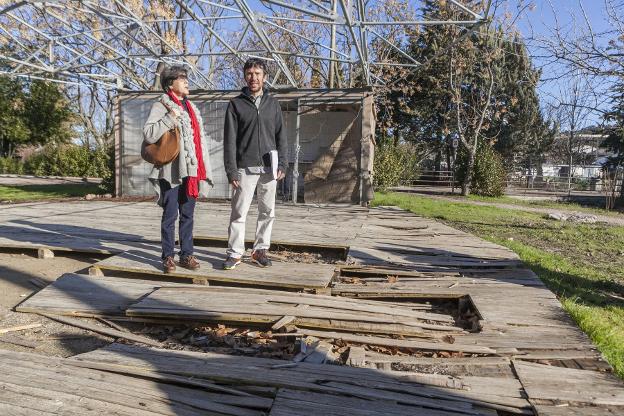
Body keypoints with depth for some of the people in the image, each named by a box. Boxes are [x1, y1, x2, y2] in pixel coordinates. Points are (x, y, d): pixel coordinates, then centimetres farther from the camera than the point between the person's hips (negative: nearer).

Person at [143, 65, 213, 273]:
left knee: (187, 215, 10)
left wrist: (204, 169, 12)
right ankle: (168, 257, 10)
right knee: (170, 215, 1)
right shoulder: (161, 106, -1)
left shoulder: (192, 108, 19)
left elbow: (201, 140, 18)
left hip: (191, 170, 6)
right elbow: (148, 134, -14)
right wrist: (170, 118, -18)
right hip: (171, 170, -6)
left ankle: (186, 254, 18)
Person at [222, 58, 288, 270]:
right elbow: (230, 140, -1)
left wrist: (282, 164, 0)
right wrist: (231, 170, -8)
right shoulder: (236, 104, 3)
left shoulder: (272, 103, 11)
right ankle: (235, 253, 9)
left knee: (268, 212, 7)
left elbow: (281, 135, 10)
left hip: (269, 168, 3)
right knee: (239, 213, -1)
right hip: (245, 168, -2)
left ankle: (260, 250, 19)